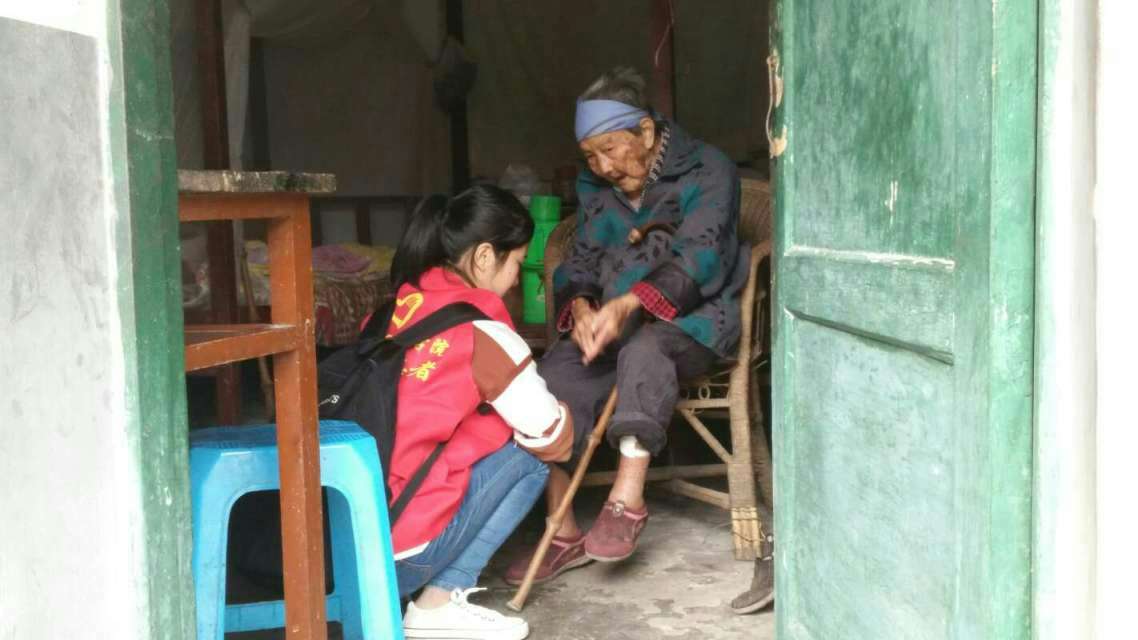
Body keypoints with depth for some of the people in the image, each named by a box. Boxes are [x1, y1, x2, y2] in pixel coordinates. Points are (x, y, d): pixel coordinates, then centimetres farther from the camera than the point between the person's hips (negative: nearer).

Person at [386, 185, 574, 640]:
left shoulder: (395, 306, 8)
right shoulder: (481, 330, -10)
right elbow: (554, 440, 0)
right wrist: (564, 412, 20)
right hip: (397, 553, -7)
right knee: (529, 455, 8)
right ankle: (439, 602, 4)